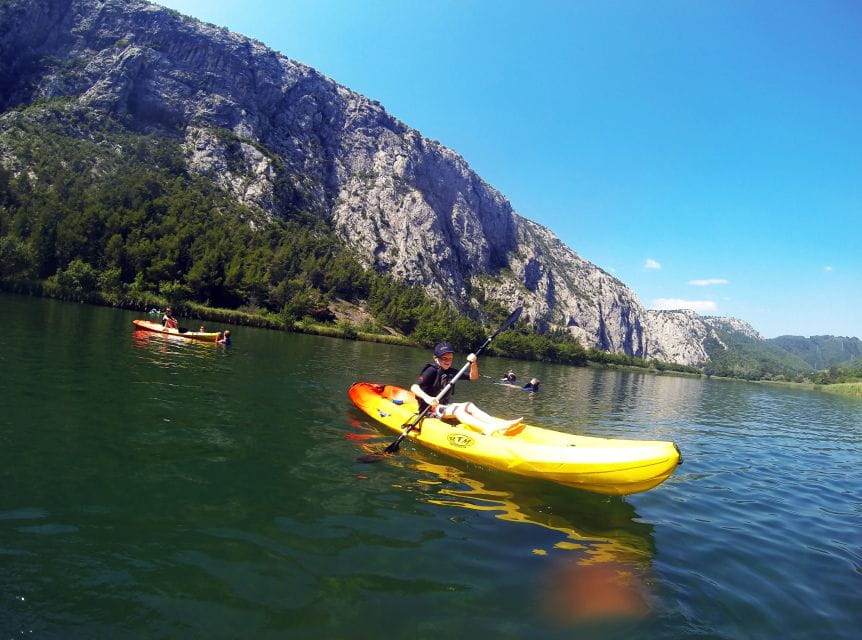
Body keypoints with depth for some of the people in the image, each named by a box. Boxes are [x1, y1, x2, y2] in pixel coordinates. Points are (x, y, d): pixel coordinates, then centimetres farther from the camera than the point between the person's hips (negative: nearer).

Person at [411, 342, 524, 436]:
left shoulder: (451, 372, 8)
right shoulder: (432, 370, -13)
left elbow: (474, 377, 13)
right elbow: (414, 387, -24)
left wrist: (473, 363, -6)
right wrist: (427, 398, -42)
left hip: (444, 406, 8)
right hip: (430, 409, -8)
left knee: (469, 406, -11)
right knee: (457, 409, -29)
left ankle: (499, 424, -30)